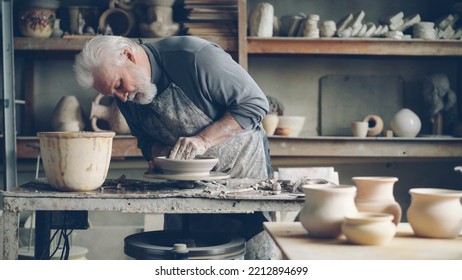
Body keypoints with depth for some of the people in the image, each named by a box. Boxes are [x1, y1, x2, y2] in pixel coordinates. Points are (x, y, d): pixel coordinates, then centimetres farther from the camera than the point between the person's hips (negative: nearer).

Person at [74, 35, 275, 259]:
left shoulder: (194, 56, -25)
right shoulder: (126, 97, -5)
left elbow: (255, 103, -20)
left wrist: (203, 140, -27)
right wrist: (160, 154, -12)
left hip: (241, 164, -5)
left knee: (252, 255, -6)